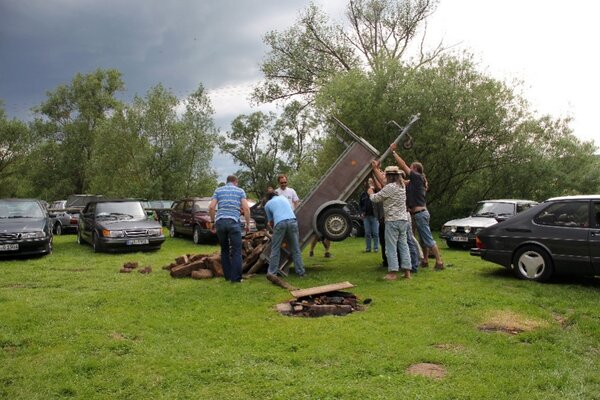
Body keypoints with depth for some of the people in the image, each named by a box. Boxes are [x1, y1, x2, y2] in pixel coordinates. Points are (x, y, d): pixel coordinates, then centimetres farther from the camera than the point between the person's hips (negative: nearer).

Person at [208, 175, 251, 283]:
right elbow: (246, 208, 0)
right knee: (236, 250, 3)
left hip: (220, 221, 3)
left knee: (224, 249, 15)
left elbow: (211, 207, 4)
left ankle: (227, 276, 19)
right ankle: (235, 278, 0)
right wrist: (248, 224, 7)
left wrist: (213, 222, 14)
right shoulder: (240, 191, 12)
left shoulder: (218, 190, 16)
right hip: (233, 222, -3)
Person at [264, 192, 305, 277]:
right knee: (296, 249, 9)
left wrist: (273, 228, 47)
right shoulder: (283, 198, 32)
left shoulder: (267, 204, 23)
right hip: (292, 221, 3)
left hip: (280, 223, -3)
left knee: (275, 249, 7)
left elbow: (270, 221, 27)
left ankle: (272, 272, 6)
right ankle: (300, 271, 10)